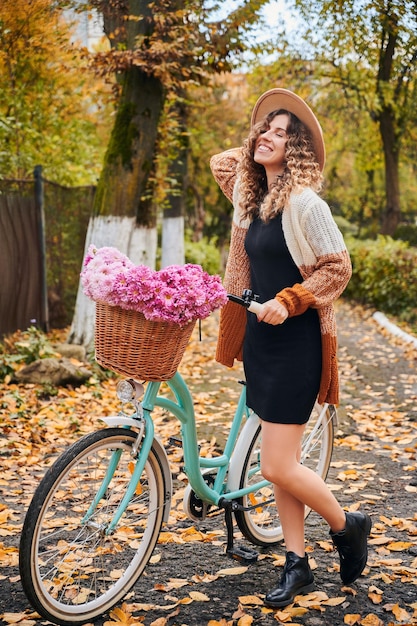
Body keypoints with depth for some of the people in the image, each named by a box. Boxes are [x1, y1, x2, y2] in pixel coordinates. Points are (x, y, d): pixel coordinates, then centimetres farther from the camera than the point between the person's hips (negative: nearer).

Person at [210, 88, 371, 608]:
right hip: (260, 340, 8)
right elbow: (219, 163, 26)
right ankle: (297, 565, 24)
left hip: (294, 343, -8)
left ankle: (347, 526, 20)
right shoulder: (252, 197, 9)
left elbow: (337, 268, -13)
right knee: (279, 463, 12)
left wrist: (287, 302, -20)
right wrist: (251, 153, 11)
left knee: (278, 467, -6)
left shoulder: (303, 203, -14)